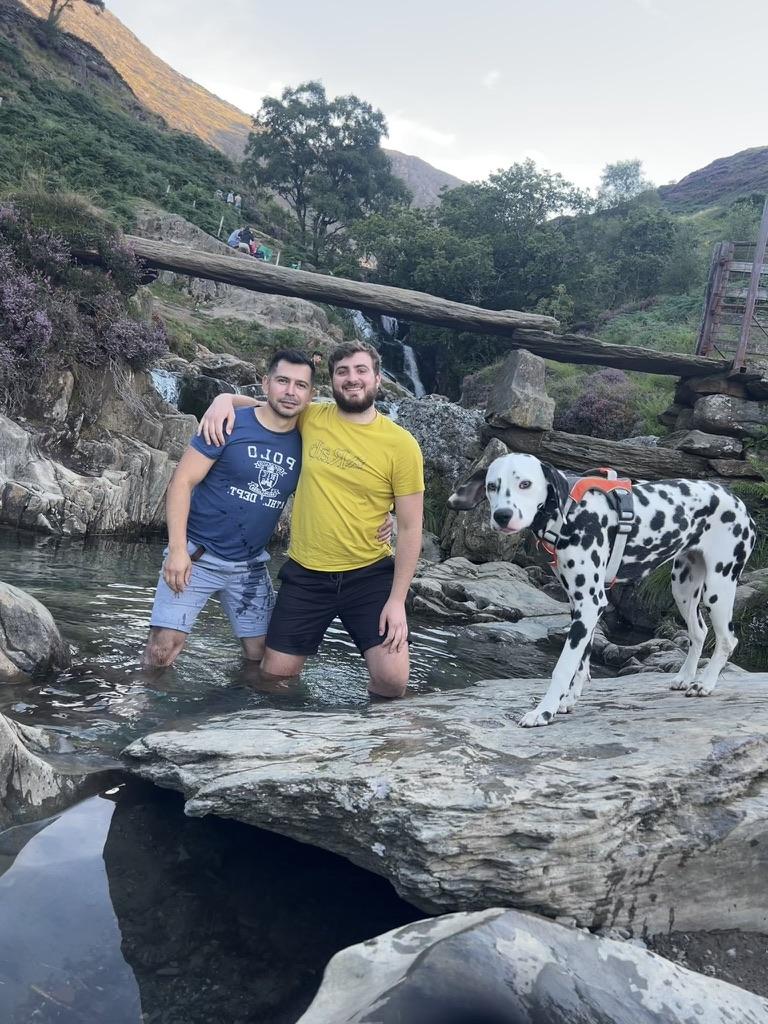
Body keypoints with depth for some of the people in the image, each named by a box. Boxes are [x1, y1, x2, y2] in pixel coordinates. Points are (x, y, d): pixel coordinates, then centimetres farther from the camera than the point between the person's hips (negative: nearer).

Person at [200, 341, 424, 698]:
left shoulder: (401, 445, -9)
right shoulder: (311, 418, -2)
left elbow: (410, 528, -6)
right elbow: (260, 406, 17)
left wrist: (397, 600, -10)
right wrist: (225, 398, -6)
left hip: (370, 574, -2)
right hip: (305, 573, 2)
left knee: (392, 679, -10)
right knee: (274, 676, 5)